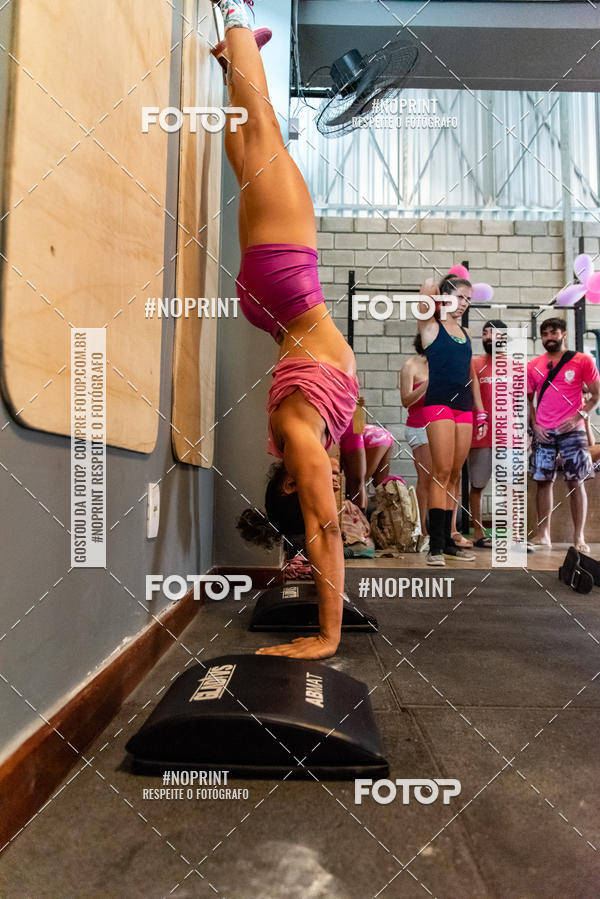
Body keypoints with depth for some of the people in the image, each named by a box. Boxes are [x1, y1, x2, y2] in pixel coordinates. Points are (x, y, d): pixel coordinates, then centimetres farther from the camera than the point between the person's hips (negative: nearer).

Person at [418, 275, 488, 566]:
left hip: (464, 408, 6)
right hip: (438, 404, -6)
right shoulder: (431, 326, 2)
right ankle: (435, 545, -7)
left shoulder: (465, 333, 20)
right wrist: (433, 291, 8)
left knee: (454, 476, 6)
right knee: (442, 472, -10)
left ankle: (447, 540, 13)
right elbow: (427, 286, -14)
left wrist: (481, 411, 19)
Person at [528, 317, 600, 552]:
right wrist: (534, 425, 1)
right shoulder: (533, 366, 10)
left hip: (572, 431, -2)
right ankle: (543, 534, 11)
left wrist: (580, 416, -13)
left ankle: (579, 537, 6)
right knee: (543, 481, 3)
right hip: (543, 433, 2)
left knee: (576, 482, -1)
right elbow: (528, 399, 15)